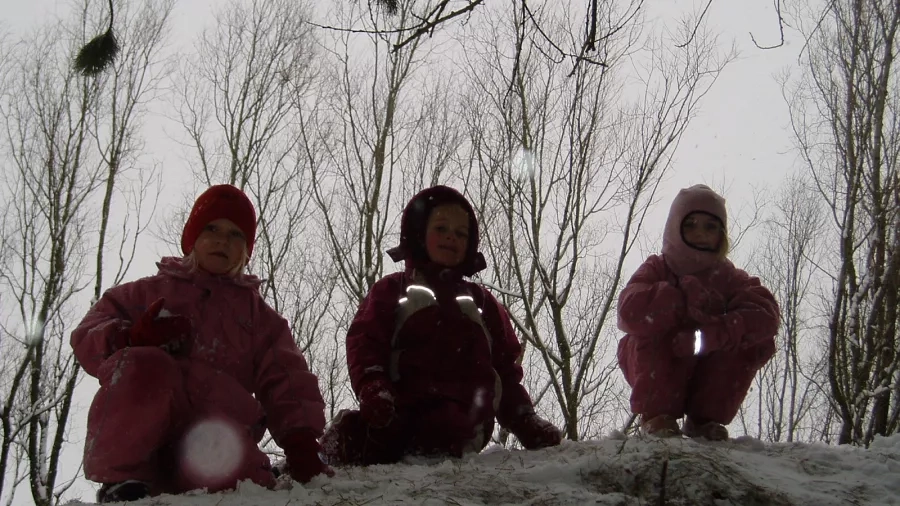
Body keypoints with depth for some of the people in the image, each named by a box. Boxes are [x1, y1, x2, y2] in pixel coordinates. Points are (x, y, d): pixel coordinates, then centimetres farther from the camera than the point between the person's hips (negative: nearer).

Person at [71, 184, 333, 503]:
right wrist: (130, 339, -13)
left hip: (214, 443, 1)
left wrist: (301, 444, -5)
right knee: (146, 367, -34)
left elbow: (287, 384, 14)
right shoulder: (151, 292, 23)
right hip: (137, 436, -1)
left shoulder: (260, 316, 27)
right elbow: (87, 338, 11)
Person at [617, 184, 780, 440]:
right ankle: (656, 418, -25)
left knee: (758, 343, -18)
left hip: (707, 375, 3)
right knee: (654, 327, -30)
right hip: (655, 365, -3)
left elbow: (765, 315, -24)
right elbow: (631, 312, -30)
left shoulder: (729, 277, 0)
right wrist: (685, 301, -29)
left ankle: (705, 420, -12)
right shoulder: (658, 268, -6)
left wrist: (709, 336, -37)